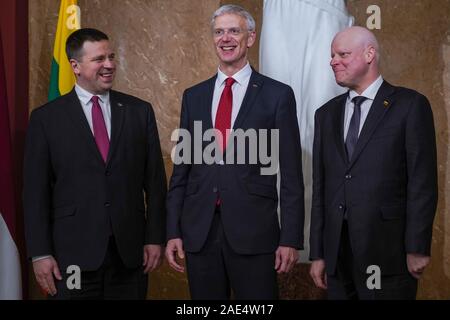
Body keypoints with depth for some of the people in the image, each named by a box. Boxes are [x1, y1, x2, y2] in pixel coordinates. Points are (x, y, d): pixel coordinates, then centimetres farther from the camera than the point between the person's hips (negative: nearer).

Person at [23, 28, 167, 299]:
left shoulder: (139, 111, 6)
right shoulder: (46, 118, 1)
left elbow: (155, 180, 7)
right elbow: (36, 190, 0)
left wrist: (155, 238, 1)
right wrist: (40, 254, -5)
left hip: (129, 252, 2)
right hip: (73, 254, -2)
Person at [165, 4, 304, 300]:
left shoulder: (277, 95, 0)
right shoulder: (194, 96, 11)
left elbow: (291, 175, -2)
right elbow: (181, 169, 11)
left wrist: (291, 239, -7)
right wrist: (173, 231, 5)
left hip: (253, 231, -3)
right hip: (199, 231, 3)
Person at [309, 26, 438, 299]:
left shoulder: (410, 105, -1)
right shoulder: (327, 113, 14)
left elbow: (423, 182, -6)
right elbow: (320, 187, 12)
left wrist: (418, 248, -11)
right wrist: (318, 253, 8)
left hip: (387, 250, -4)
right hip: (336, 253, 5)